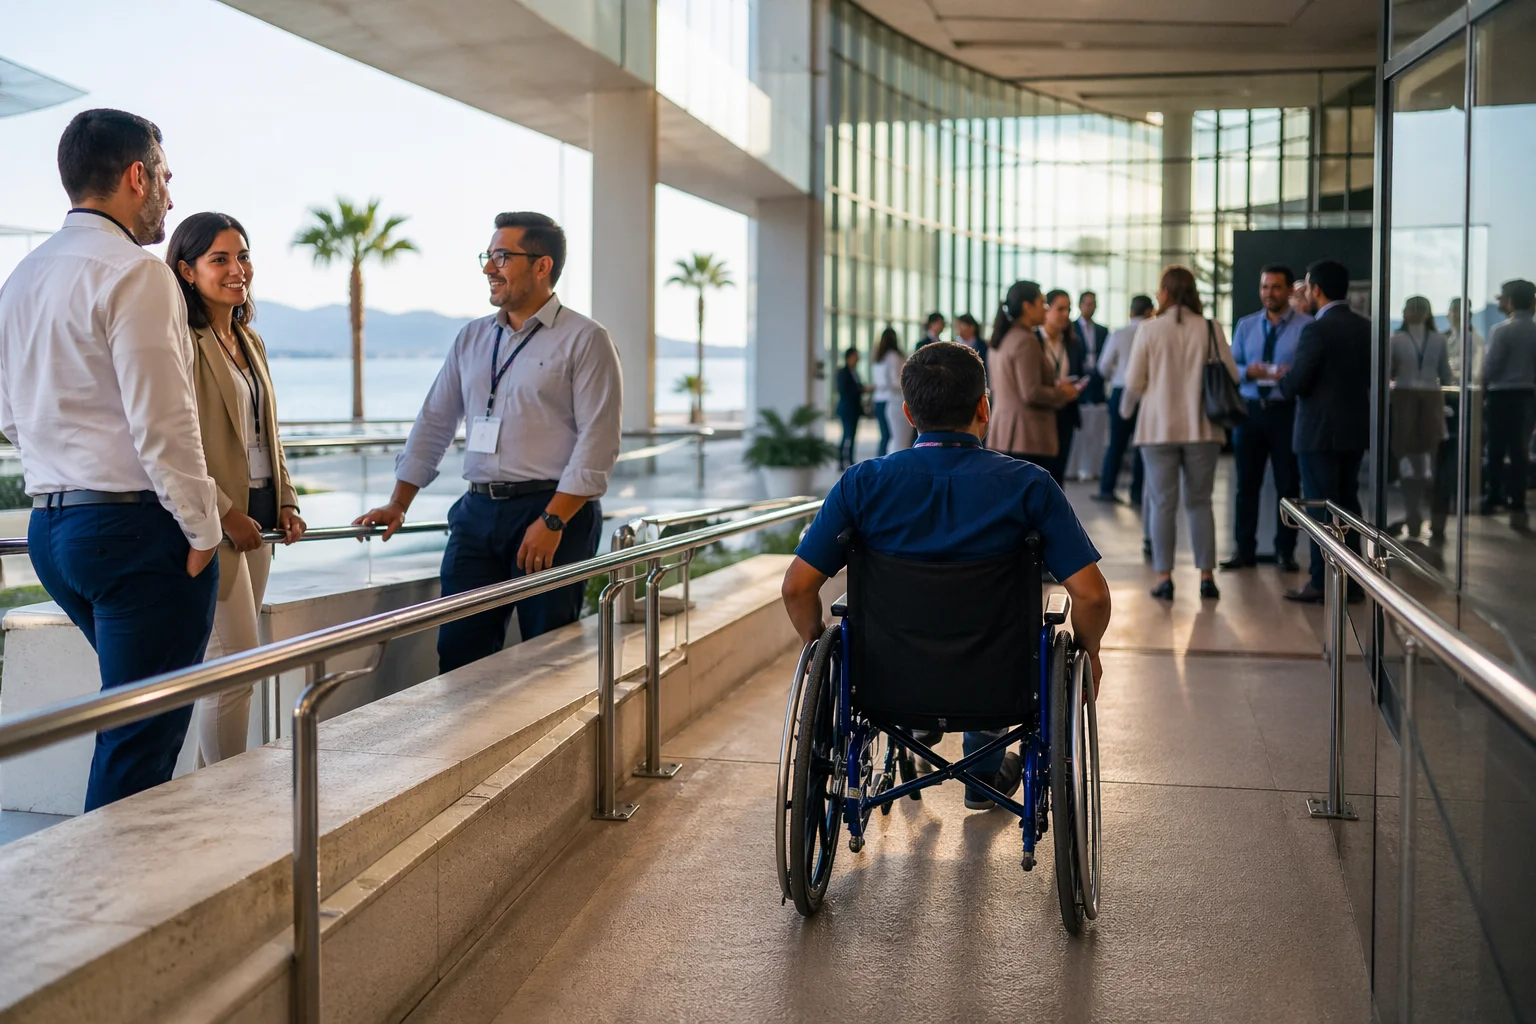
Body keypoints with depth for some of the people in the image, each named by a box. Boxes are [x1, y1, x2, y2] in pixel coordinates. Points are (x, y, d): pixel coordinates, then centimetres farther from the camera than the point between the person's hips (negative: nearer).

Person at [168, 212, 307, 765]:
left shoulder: (250, 342, 16)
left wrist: (285, 501, 9)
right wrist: (225, 514, -18)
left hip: (255, 515, 8)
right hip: (213, 521, -8)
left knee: (229, 661, 11)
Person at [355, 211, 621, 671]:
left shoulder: (585, 339, -4)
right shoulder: (472, 338, 16)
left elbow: (597, 441, -11)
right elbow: (434, 423, 18)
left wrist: (553, 521, -18)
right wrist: (398, 505, 11)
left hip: (554, 512, -5)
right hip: (477, 513, 6)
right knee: (459, 653, 3)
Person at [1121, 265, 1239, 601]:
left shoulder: (1149, 330, -5)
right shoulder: (1211, 329, -3)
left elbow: (1134, 382, -3)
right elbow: (1232, 376, -1)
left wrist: (1126, 408, 17)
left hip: (1159, 428, -1)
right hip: (1202, 427, 1)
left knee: (1163, 504, 5)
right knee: (1200, 502, 11)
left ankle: (1164, 577, 3)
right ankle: (1206, 575, 10)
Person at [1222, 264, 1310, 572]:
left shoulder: (1306, 326, -4)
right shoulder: (1245, 326, 11)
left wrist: (1293, 375, -28)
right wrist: (1248, 371, -13)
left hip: (1287, 411, -4)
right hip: (1250, 409, 4)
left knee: (1287, 484, 5)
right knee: (1247, 482, 7)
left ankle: (1285, 552, 14)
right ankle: (1244, 549, 15)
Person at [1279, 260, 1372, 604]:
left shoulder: (1317, 331, -17)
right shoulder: (1365, 328, 6)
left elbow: (1294, 384, -17)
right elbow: (1370, 376, 14)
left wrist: (1282, 380, 3)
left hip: (1320, 432, -7)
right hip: (1356, 429, 7)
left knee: (1320, 507, -2)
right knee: (1348, 503, 14)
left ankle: (1323, 584, 1)